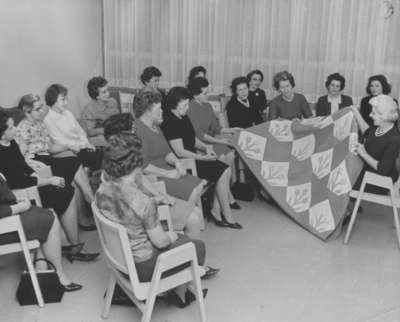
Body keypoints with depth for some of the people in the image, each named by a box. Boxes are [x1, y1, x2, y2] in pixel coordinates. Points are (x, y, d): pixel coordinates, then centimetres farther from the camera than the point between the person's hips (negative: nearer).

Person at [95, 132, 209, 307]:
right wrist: (171, 236, 1)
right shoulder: (143, 202, -33)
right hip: (143, 268, -7)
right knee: (198, 246, 16)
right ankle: (179, 293, 36)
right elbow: (160, 241, -21)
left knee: (182, 238, 28)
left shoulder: (102, 190, -11)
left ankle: (179, 291, 40)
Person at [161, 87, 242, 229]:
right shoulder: (170, 122, -18)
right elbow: (180, 152, -21)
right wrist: (203, 157, -17)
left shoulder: (183, 118, 13)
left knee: (226, 170, -6)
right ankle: (227, 216, -4)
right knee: (223, 173, -14)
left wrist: (205, 147, 0)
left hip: (192, 158, 9)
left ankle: (216, 212, -3)